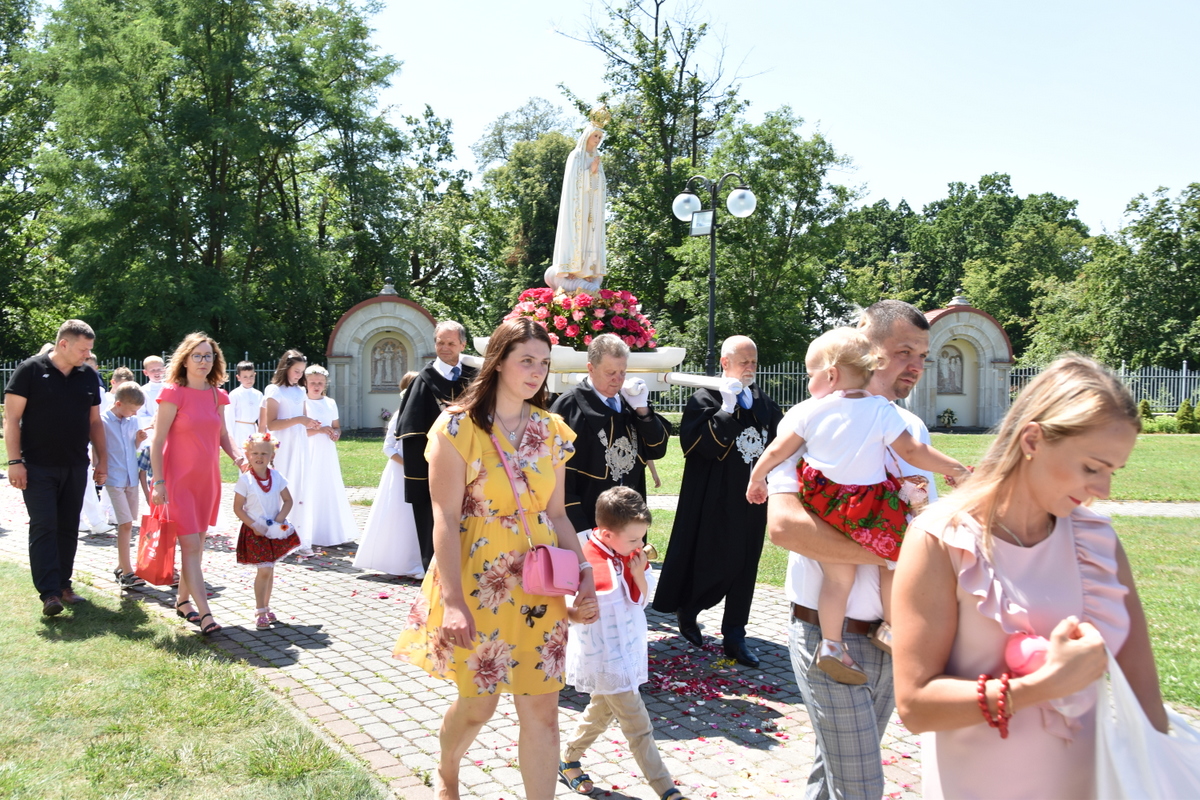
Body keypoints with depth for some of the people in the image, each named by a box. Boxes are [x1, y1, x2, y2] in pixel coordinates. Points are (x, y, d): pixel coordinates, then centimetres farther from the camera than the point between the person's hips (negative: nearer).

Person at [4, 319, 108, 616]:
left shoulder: (88, 377, 9)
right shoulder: (31, 370, -5)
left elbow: (95, 422, 15)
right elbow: (12, 418, -7)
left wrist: (102, 460, 10)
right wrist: (15, 461, -13)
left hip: (75, 468, 5)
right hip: (38, 467, -5)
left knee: (68, 528, 9)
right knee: (44, 527, -8)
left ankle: (63, 584, 20)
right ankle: (49, 593, -10)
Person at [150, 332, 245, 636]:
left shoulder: (216, 395, 7)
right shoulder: (173, 393, -9)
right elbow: (157, 441, -11)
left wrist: (236, 455, -4)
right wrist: (158, 482, -16)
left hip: (208, 479, 6)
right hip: (179, 479, -6)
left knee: (197, 543, 13)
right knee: (190, 545, -9)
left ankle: (183, 599, 28)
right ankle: (204, 613, -12)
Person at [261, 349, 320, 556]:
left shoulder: (300, 391, 15)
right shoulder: (274, 391, -4)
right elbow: (270, 424, -14)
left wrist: (310, 425, 3)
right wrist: (298, 420, -20)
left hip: (300, 446, 6)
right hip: (283, 448, -6)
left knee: (300, 492, 4)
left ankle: (300, 541, 7)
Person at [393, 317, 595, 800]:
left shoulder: (551, 430, 5)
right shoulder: (459, 426, -11)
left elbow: (556, 514, 10)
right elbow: (446, 519, -14)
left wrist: (583, 572, -2)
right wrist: (453, 600, -19)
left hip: (537, 588, 4)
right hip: (477, 584, -4)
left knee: (542, 709, 4)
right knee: (478, 704, 10)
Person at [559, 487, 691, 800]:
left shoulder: (629, 556, -2)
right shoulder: (589, 565, -26)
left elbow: (642, 599, 4)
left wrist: (638, 574, -14)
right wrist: (574, 615, -41)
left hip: (625, 651, 8)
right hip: (605, 659, -8)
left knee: (602, 709, 25)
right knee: (638, 727, 0)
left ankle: (568, 761, 45)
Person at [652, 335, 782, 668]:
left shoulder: (763, 402, 9)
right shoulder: (705, 399, -8)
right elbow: (703, 444, -20)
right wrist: (727, 408, -23)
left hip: (752, 502, 5)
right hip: (716, 502, -5)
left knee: (744, 569, 9)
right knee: (714, 565, 1)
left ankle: (735, 637, 19)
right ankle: (687, 610, 29)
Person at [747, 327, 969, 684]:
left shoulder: (809, 411, -1)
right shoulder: (882, 410, -4)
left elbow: (777, 451, 4)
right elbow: (912, 451, -3)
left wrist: (756, 478, 21)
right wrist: (955, 468, 9)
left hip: (823, 506, 2)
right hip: (869, 509, -2)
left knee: (838, 575, 9)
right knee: (895, 559, 19)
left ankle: (831, 645, 11)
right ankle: (891, 629, 27)